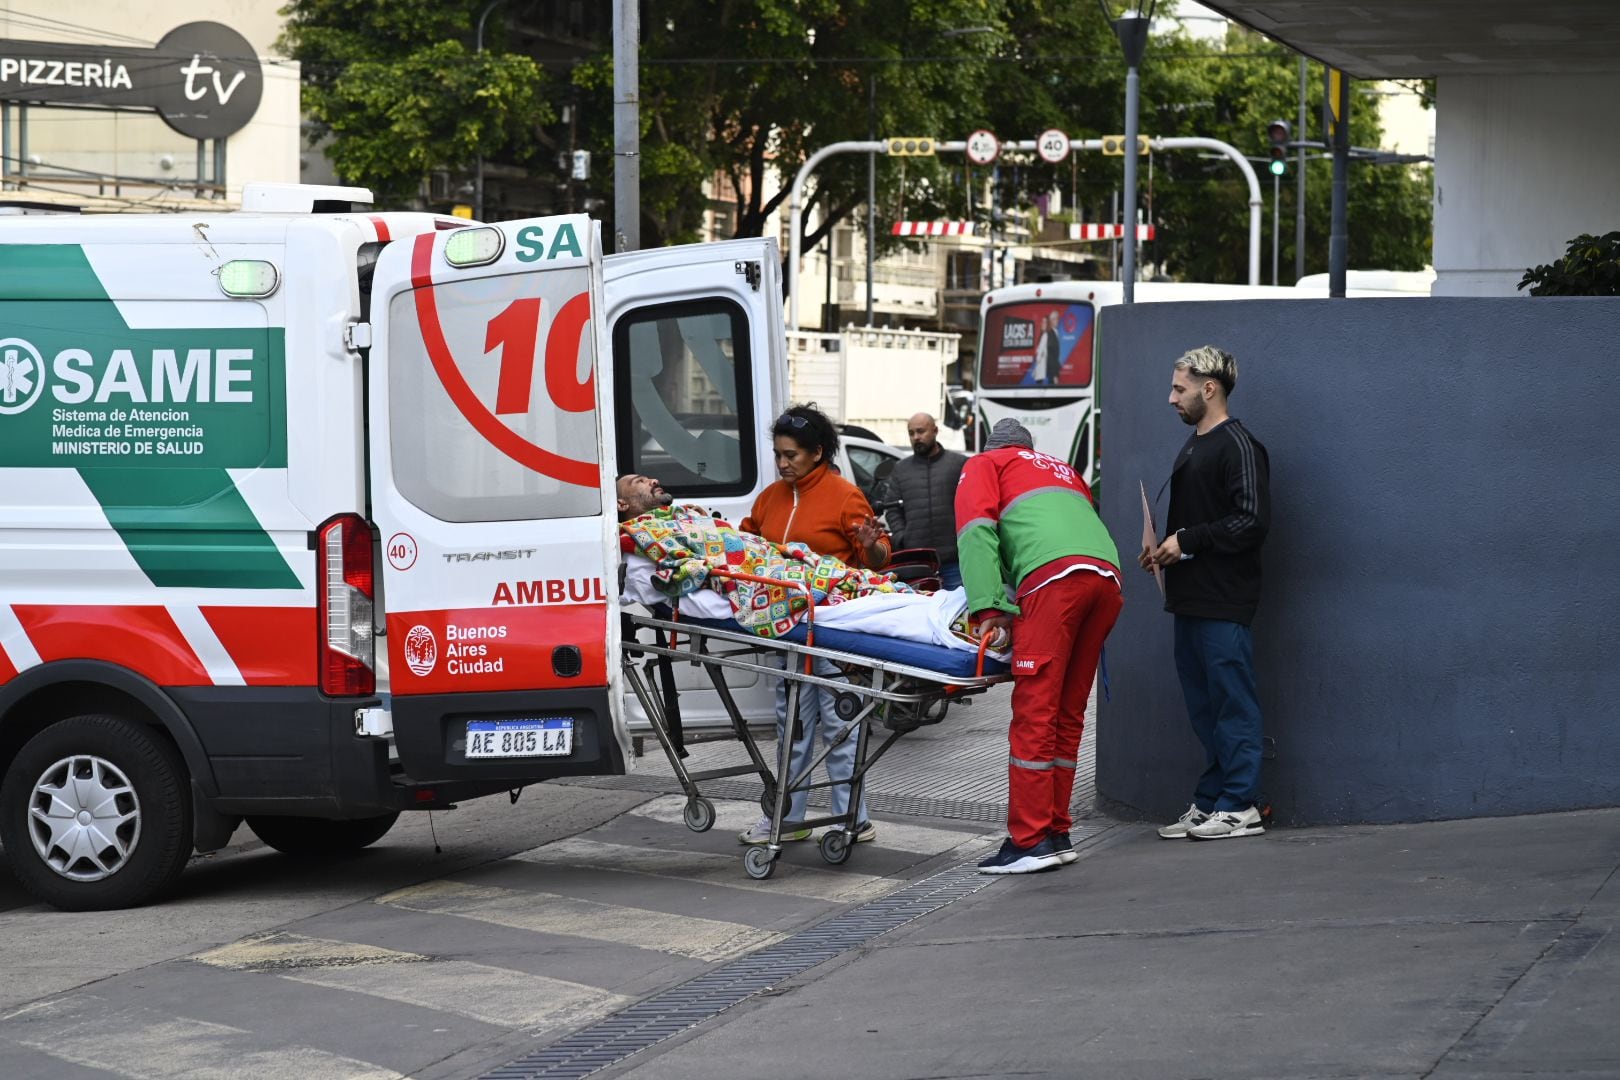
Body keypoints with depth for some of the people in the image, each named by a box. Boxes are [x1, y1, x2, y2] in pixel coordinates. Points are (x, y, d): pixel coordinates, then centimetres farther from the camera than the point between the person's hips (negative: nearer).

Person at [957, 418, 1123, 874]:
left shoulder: (984, 465, 22)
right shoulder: (1063, 470, 40)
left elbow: (977, 532, 4)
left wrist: (988, 609, -4)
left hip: (1053, 574, -6)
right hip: (1107, 577, 6)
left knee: (1034, 713, -7)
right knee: (1068, 714, 12)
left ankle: (1030, 841, -11)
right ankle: (1056, 833, 15)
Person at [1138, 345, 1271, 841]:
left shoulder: (1238, 446, -12)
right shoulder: (1193, 447, 19)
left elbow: (1252, 521, -20)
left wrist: (1187, 541, -15)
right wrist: (1164, 549, 10)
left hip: (1225, 601, -10)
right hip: (1191, 597, 10)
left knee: (1232, 702, -5)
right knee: (1202, 704, 11)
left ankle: (1240, 805, -1)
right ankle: (1210, 801, 16)